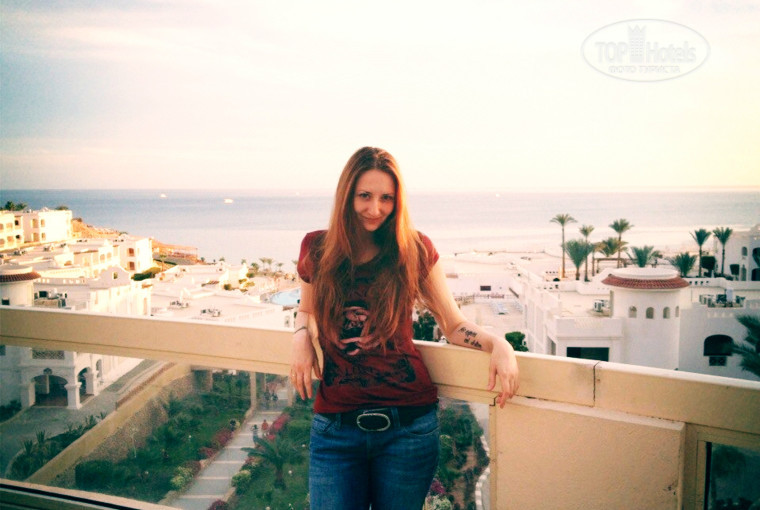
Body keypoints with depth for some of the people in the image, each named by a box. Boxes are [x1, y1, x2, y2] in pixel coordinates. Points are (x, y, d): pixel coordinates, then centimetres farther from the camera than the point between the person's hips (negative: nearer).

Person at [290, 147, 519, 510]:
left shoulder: (414, 250, -1)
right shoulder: (317, 249, 3)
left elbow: (454, 324, 3)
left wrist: (498, 344, -15)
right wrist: (301, 337, -1)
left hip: (407, 424, -1)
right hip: (335, 429, 1)